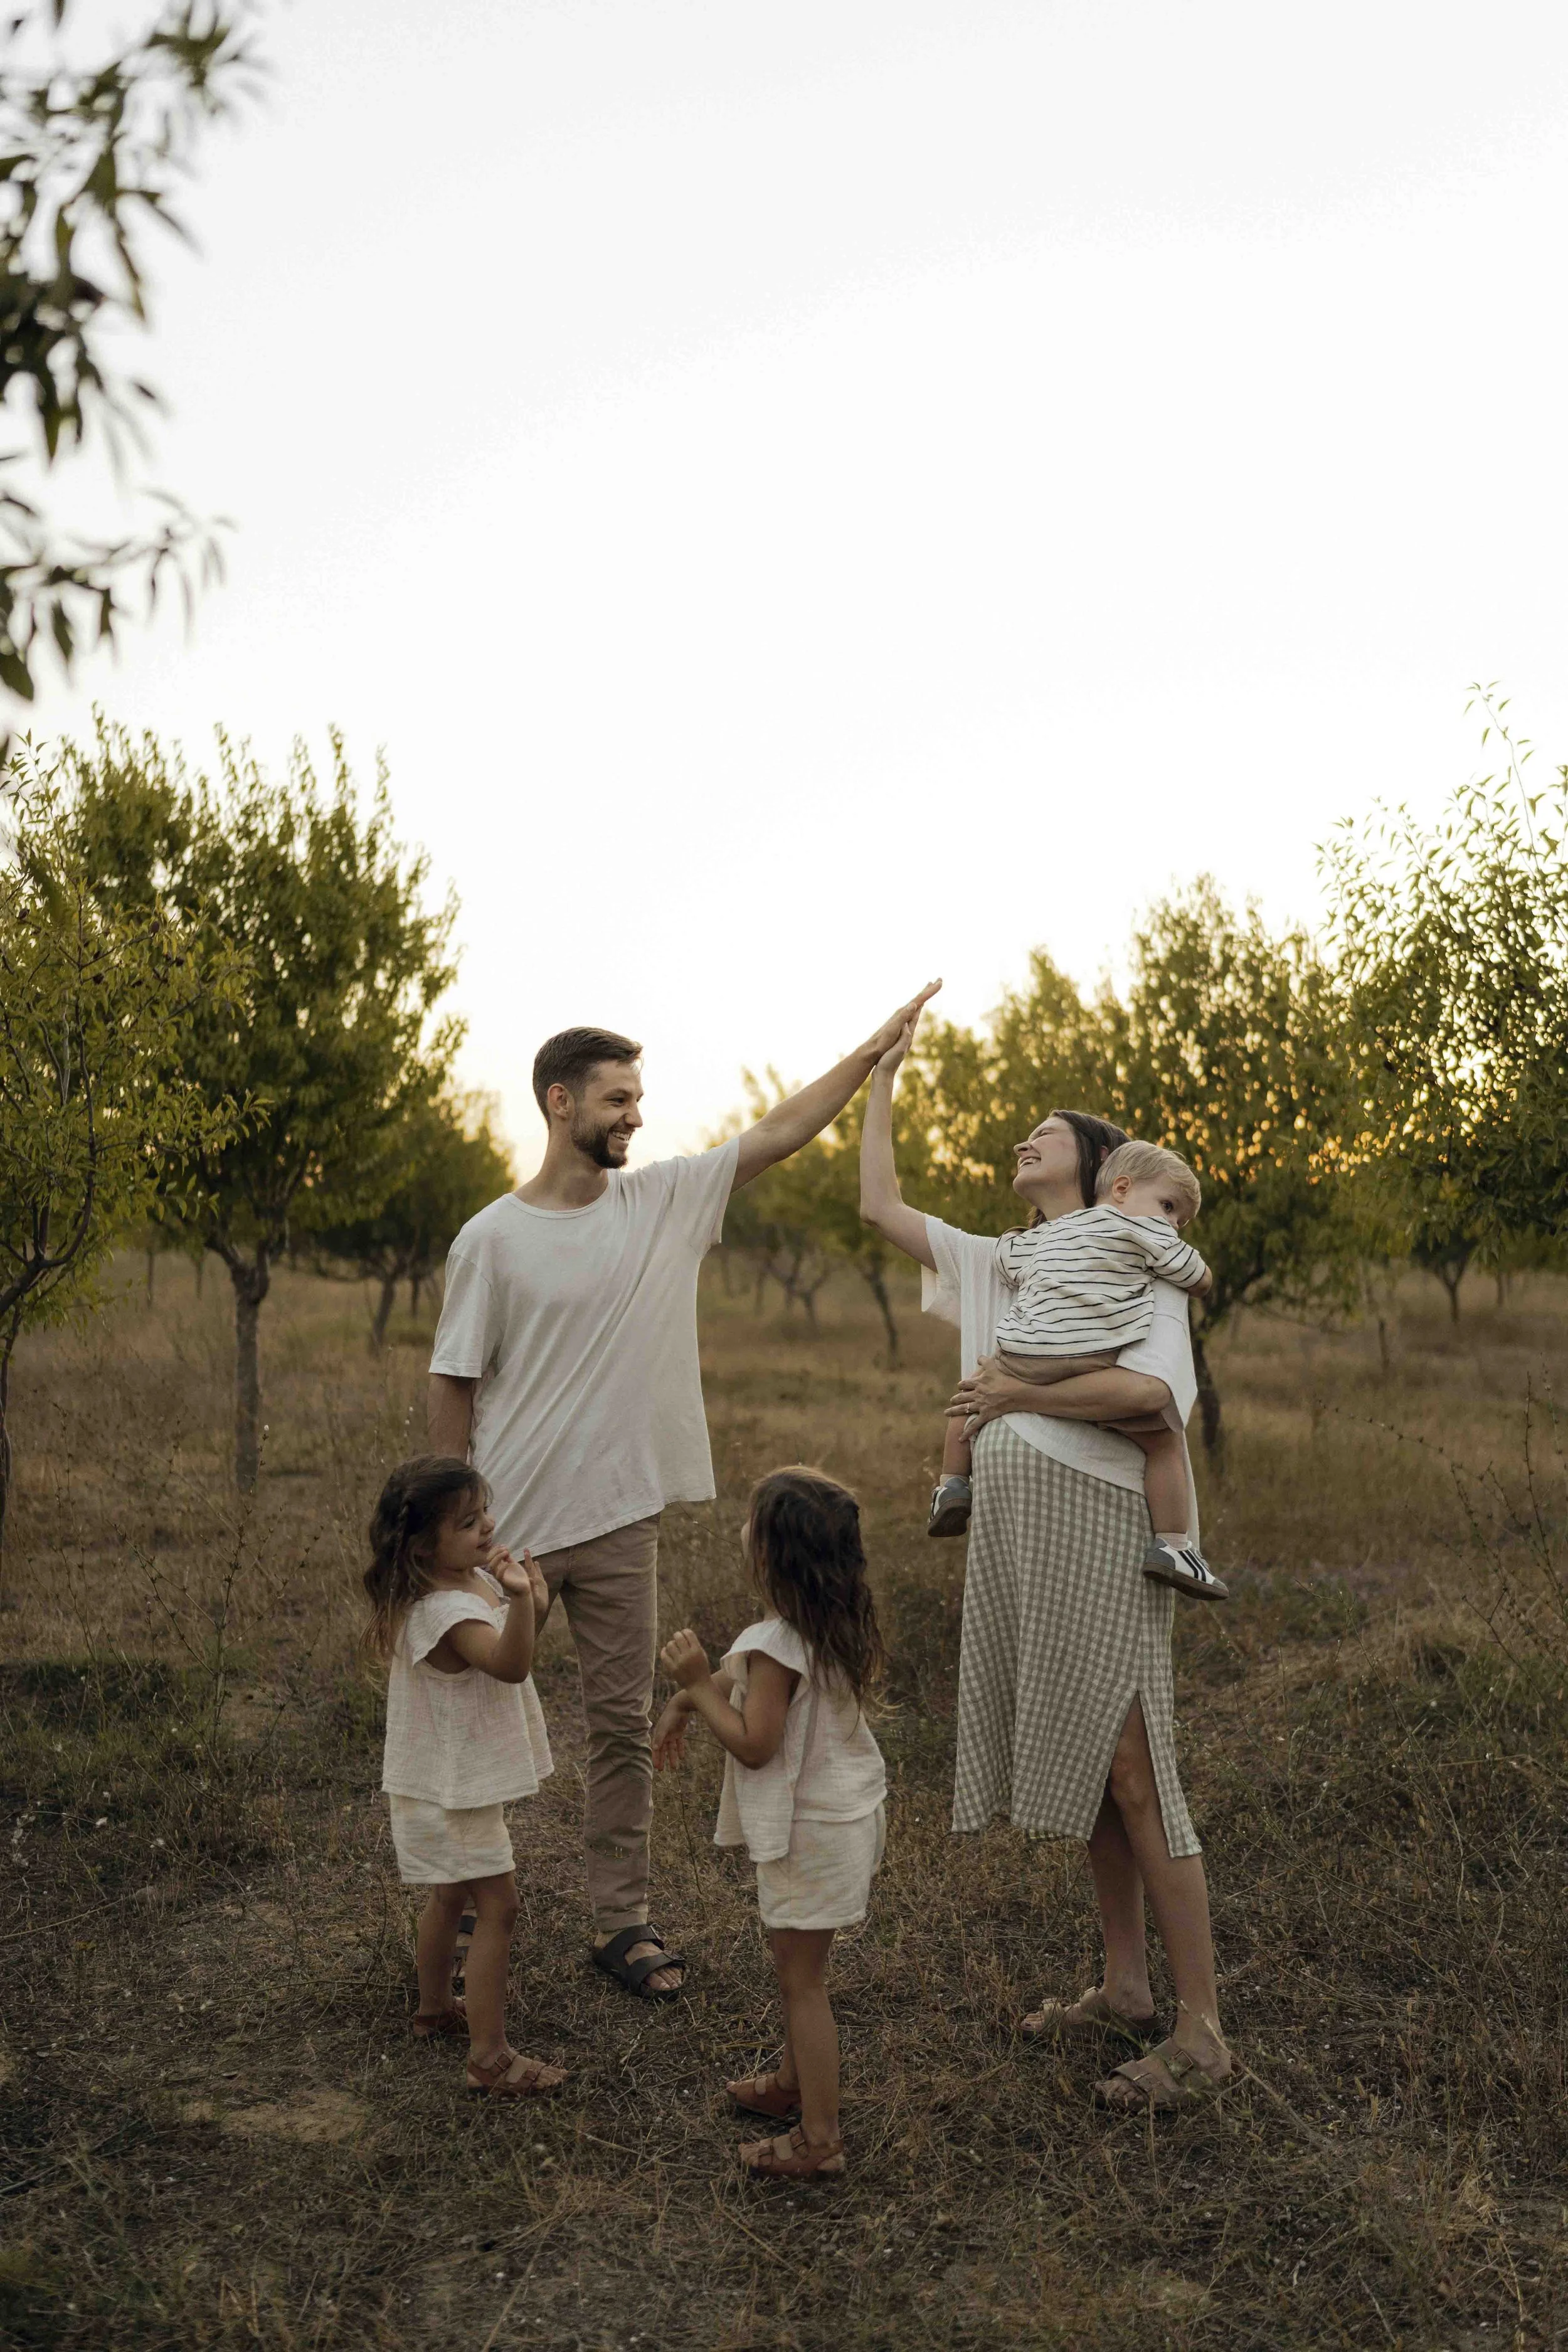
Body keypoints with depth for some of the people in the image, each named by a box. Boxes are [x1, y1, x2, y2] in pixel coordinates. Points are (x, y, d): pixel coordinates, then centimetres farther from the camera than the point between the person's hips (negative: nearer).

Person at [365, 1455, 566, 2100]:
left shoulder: (474, 1580, 0)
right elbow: (509, 1665, -45)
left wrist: (524, 1595, -3)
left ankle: (435, 2010, 44)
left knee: (451, 1897, 25)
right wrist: (519, 1600, -60)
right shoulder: (445, 1610, -30)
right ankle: (490, 2057, 1)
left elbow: (512, 1652, 16)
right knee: (497, 1906, -5)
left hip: (459, 1777, 10)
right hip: (453, 1787, -10)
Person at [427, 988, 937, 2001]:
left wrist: (875, 1050, -4)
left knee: (625, 1725, 10)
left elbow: (777, 1134, 1)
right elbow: (455, 1386, -4)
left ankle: (623, 1923, 23)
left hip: (620, 1517, 3)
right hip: (509, 1523, -3)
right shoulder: (493, 1238, -8)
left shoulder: (665, 1200, 2)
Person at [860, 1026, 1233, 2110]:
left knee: (1131, 1773, -5)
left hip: (1095, 1517, -7)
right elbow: (880, 1205, 22)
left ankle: (1202, 2031, 4)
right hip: (1012, 1523, 7)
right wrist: (882, 1079, 23)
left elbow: (1152, 1389, -18)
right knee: (1080, 1763, 13)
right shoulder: (998, 1266, 19)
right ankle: (1126, 1988, 25)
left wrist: (1017, 1395, -11)